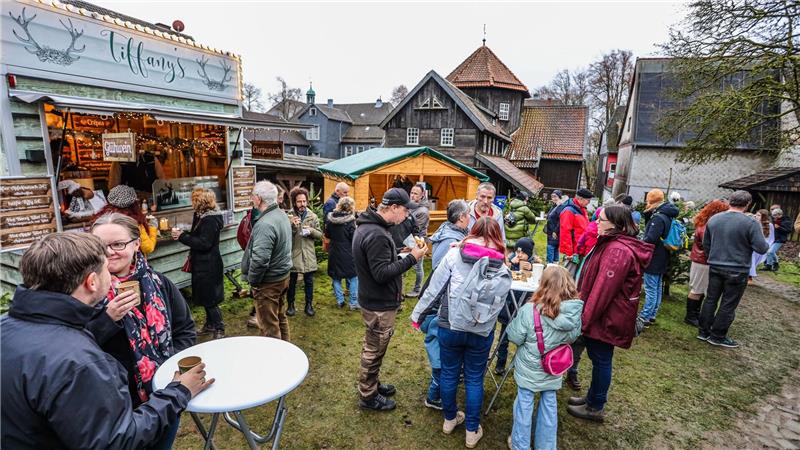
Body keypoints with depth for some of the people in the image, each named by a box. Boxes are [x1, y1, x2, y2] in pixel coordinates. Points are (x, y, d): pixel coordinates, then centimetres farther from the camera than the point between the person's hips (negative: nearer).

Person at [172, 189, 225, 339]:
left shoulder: (210, 219, -20)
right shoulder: (201, 216, 9)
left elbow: (204, 243, -25)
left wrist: (182, 236, -19)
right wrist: (182, 234, -1)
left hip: (208, 265, -10)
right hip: (202, 263, 10)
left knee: (210, 299, -1)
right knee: (205, 297, 19)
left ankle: (219, 329, 10)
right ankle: (210, 324, 33)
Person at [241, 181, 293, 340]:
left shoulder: (265, 224, -27)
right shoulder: (282, 214, 3)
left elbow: (260, 259, -31)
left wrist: (252, 280, -15)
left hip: (268, 282, -10)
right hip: (284, 275, 10)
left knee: (269, 326, 4)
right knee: (280, 316, 24)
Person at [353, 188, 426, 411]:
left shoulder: (368, 226, 6)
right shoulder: (376, 235, -28)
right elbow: (382, 273, -29)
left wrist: (402, 256, 6)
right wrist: (411, 258, -25)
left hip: (374, 299, 10)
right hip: (379, 304, -10)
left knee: (374, 347, 24)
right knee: (374, 350, 8)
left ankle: (372, 384, 42)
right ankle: (368, 396, 26)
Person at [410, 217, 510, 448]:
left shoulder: (454, 254, -9)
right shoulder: (502, 268, -5)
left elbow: (434, 287, -7)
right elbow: (500, 301, -5)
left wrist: (417, 313, 3)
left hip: (450, 326, 0)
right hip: (482, 331, 0)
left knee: (449, 373, 19)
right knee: (474, 379, 17)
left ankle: (449, 419, 40)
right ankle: (472, 431, 31)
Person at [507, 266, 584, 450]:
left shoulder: (530, 310, -28)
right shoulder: (575, 312, -14)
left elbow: (514, 337, -16)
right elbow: (573, 336, 3)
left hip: (529, 369, -3)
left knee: (524, 404, 15)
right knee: (549, 405, 21)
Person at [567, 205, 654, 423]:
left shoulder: (617, 250, -25)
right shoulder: (613, 244, 10)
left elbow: (603, 289, -27)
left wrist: (586, 318, -20)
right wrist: (586, 313, 22)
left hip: (606, 318, -10)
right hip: (604, 316, 10)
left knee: (601, 360, 5)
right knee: (598, 358, 21)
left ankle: (595, 408, 21)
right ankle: (592, 397, 37)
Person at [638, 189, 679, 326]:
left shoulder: (658, 217, -21)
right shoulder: (666, 215, 10)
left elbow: (650, 239, -28)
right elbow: (648, 225, 20)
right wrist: (648, 213, 3)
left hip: (653, 259, -10)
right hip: (661, 259, 10)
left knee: (650, 289, -5)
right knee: (657, 288, 15)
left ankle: (645, 317, 1)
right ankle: (652, 315, 25)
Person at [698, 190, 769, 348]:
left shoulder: (713, 219, 1)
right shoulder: (750, 223, -16)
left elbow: (705, 244, 10)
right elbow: (762, 248, -13)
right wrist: (761, 237, 7)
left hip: (715, 267, 5)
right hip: (737, 271, -4)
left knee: (710, 299, 14)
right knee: (728, 305, 7)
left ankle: (704, 332, 21)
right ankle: (717, 336, 15)